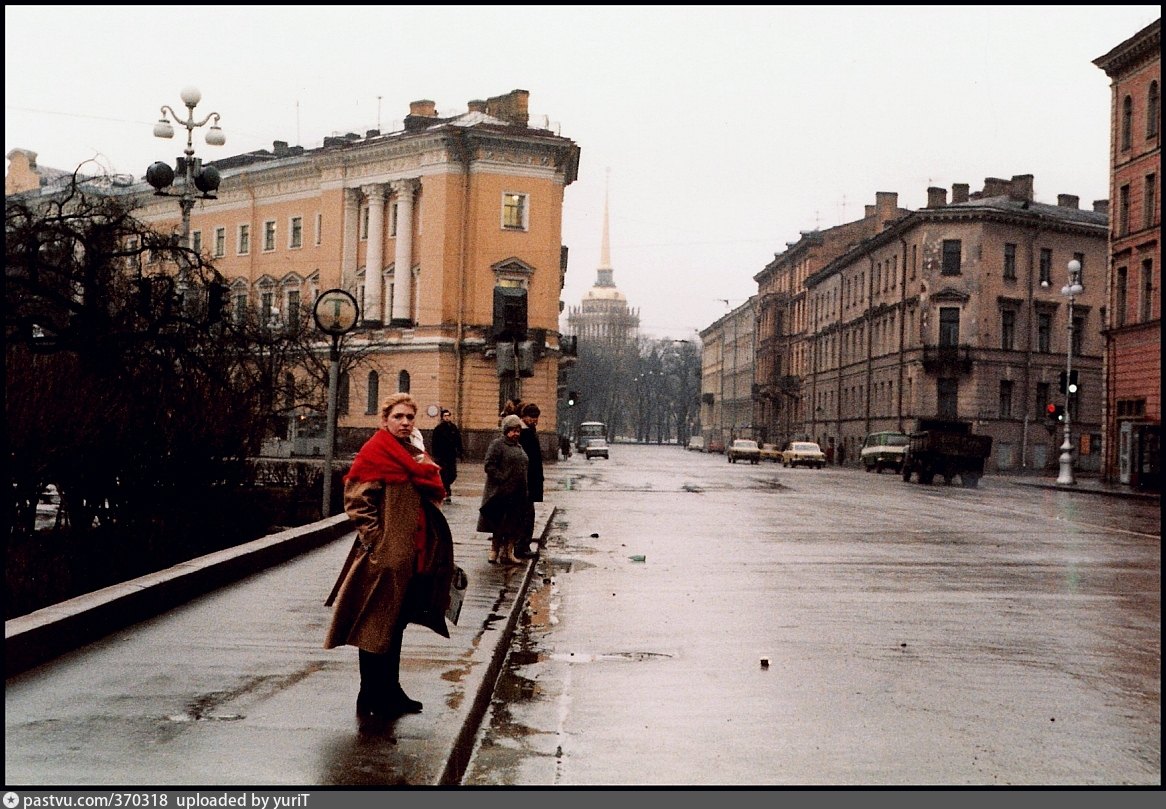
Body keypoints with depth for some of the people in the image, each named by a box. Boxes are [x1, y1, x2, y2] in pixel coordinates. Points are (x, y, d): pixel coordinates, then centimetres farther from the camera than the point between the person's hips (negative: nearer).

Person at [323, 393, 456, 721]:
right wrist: (376, 540, -18)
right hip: (385, 556, -8)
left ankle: (391, 691, 26)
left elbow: (434, 494, 26)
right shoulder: (375, 453, -10)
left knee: (397, 623, 16)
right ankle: (371, 700, 8)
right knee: (377, 626, 0)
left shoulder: (415, 455, 15)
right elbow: (357, 500, -15)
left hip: (415, 555, 8)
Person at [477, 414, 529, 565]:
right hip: (502, 491, -7)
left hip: (517, 493, 8)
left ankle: (508, 553, 14)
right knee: (500, 523, -2)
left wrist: (523, 488, 15)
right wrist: (502, 479, -19)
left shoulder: (519, 447, 18)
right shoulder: (497, 444, -7)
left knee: (514, 525, 8)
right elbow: (489, 465, -15)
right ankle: (495, 551, 9)